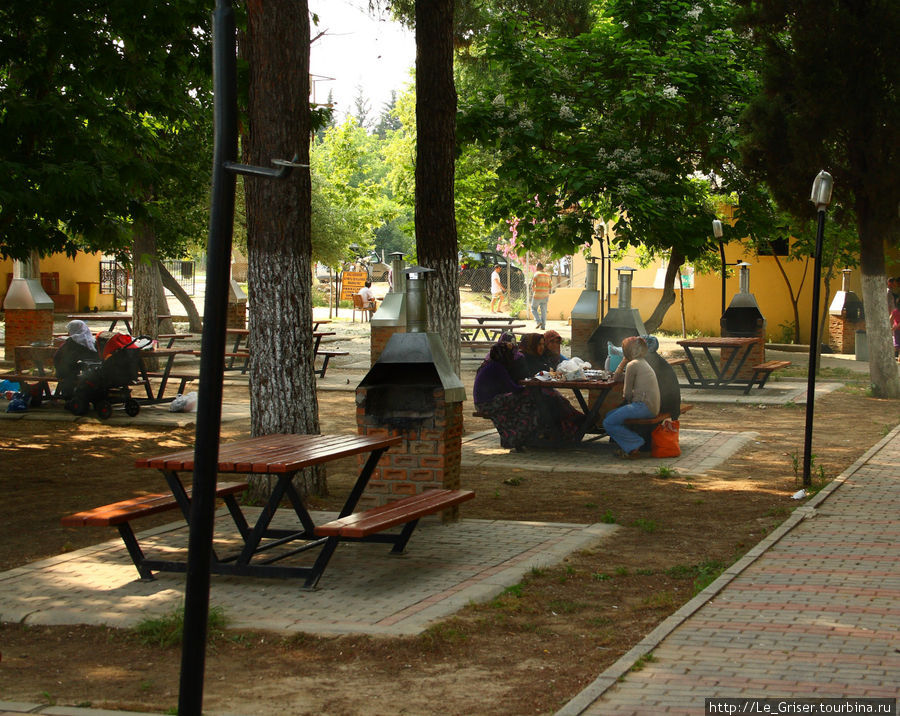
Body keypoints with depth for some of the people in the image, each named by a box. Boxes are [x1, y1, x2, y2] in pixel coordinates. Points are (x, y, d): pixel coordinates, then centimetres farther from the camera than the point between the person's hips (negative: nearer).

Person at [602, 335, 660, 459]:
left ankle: (636, 444, -10)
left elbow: (627, 394, -6)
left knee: (608, 423, -12)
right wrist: (624, 361, 21)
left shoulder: (632, 365, -9)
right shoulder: (643, 363, 21)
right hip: (651, 407, 10)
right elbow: (616, 377, 28)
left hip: (643, 406, -10)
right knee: (610, 415, 17)